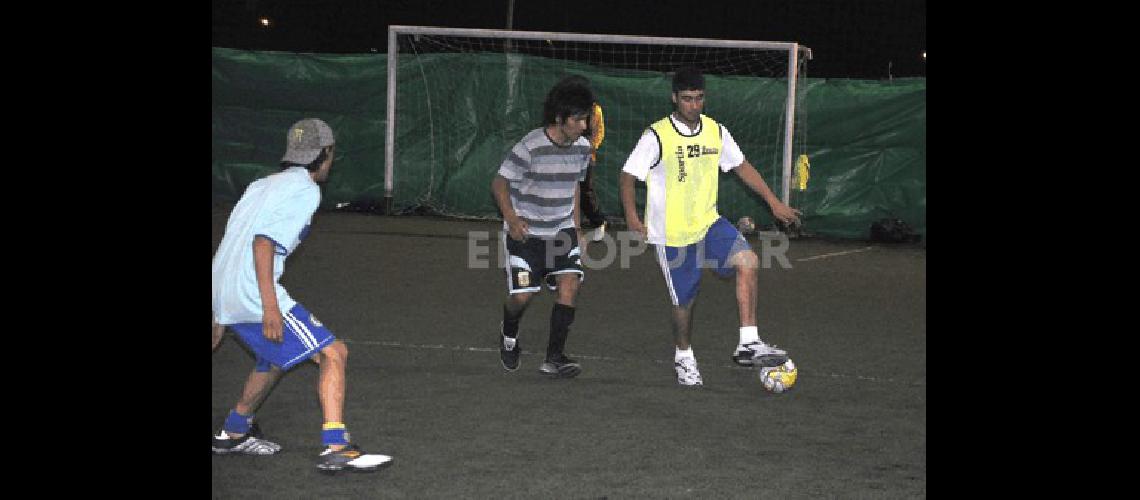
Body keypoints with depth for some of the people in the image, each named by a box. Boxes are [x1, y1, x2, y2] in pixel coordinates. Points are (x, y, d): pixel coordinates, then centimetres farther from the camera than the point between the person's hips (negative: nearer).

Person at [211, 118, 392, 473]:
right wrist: (270, 307, -23)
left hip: (224, 296, 9)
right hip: (255, 296, -9)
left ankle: (234, 433, 41)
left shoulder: (261, 185, 23)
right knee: (333, 353, -7)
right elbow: (264, 241, -19)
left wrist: (221, 315, 29)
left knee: (275, 356, 31)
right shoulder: (304, 190, -5)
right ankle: (336, 449, -17)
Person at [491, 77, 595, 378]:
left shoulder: (582, 147, -1)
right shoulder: (530, 147, -20)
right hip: (525, 232, -5)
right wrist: (512, 219, -24)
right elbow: (499, 183, -11)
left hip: (562, 230, 5)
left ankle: (554, 358, -9)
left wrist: (577, 229, 16)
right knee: (522, 295, -5)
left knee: (569, 284, -14)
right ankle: (509, 336, 30)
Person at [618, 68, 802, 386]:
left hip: (708, 223, 4)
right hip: (671, 234, -4)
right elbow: (628, 176, -8)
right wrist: (632, 216, -19)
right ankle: (684, 358, 32)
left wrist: (774, 202, 11)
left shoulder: (715, 131, 2)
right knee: (684, 300, 4)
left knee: (747, 261, -20)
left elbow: (741, 166, 14)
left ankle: (748, 344, -18)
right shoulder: (657, 136, -13)